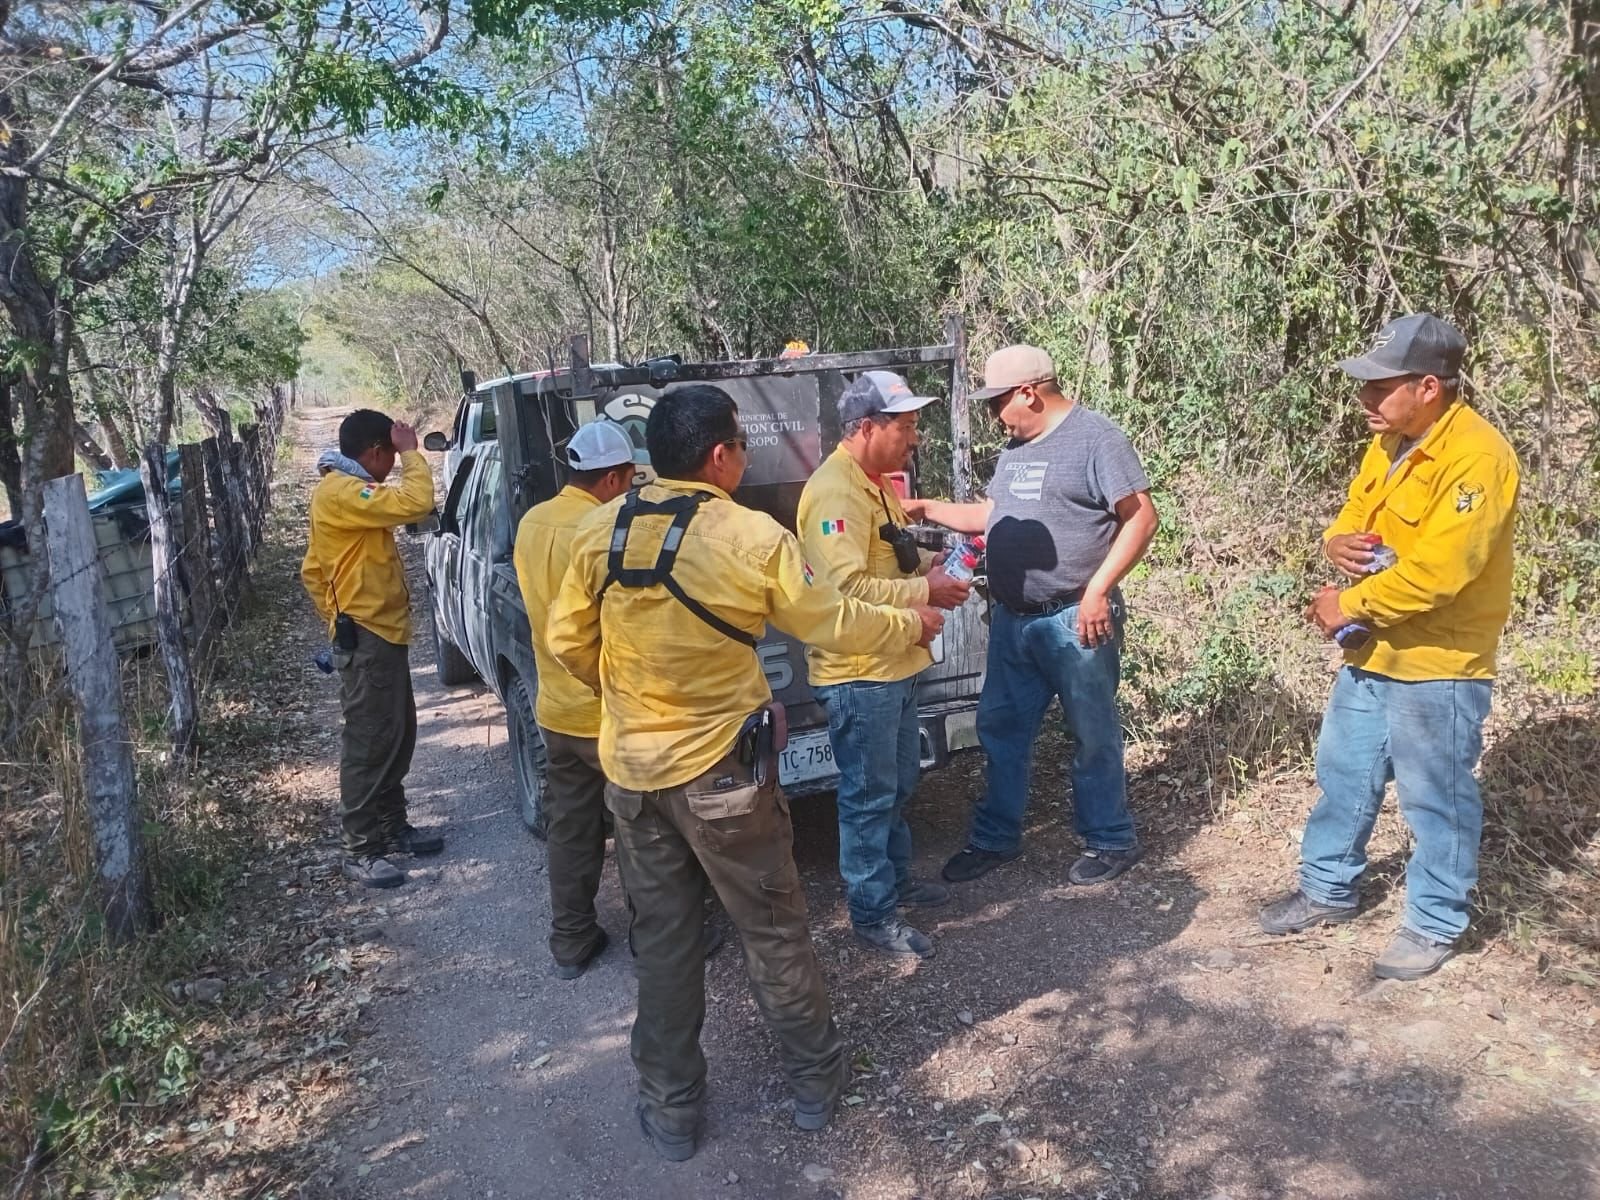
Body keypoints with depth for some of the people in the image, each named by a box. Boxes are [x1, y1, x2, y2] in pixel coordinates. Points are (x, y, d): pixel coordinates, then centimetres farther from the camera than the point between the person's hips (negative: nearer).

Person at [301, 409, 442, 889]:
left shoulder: (349, 491, 17)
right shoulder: (342, 492, -17)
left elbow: (313, 571, 22)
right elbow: (416, 503, -29)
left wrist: (337, 615, 20)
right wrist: (411, 452, -15)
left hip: (382, 633, 11)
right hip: (365, 639, -11)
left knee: (398, 736, 17)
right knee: (368, 743, -4)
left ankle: (392, 826, 28)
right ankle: (360, 851, 5)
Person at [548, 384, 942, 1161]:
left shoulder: (599, 531, -4)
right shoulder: (754, 538, -15)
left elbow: (568, 643, 4)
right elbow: (834, 625, -5)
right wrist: (910, 625, 13)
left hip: (630, 768, 4)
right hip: (720, 769, -3)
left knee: (661, 941, 17)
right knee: (772, 933, 15)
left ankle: (671, 1109, 31)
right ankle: (815, 1081, 34)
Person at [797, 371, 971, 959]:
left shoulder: (874, 482, 12)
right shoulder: (834, 492, -22)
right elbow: (847, 588, -30)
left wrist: (929, 562, 6)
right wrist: (925, 591, -22)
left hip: (896, 666, 10)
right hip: (858, 674, -10)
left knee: (898, 786, 23)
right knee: (869, 796, 3)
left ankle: (896, 878, 41)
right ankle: (872, 914, 18)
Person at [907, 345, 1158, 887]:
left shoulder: (1096, 438, -10)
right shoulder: (1015, 447, 14)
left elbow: (1141, 518, -15)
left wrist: (1097, 589, -20)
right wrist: (928, 508, 17)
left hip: (1075, 621, -8)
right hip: (1012, 619, 8)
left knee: (1093, 735, 6)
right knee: (1001, 729, 14)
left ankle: (1110, 841, 24)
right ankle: (995, 837, 29)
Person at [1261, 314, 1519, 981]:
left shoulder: (1477, 455, -21)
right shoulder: (1387, 443, 7)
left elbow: (1437, 571, -28)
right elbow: (1355, 516, 15)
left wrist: (1349, 605, -17)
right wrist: (1337, 543, -9)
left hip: (1438, 665, -8)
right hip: (1371, 653, 9)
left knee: (1437, 800, 7)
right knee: (1343, 775, 18)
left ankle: (1435, 925, 24)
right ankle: (1329, 889, 35)